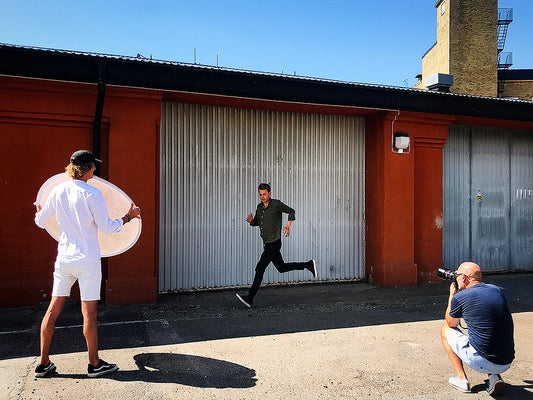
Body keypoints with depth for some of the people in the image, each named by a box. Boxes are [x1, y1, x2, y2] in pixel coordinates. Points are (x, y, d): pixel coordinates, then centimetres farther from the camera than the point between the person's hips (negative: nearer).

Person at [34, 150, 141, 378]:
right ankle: (94, 364, 14)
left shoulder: (57, 191, 3)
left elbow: (41, 222, 13)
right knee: (89, 312, 3)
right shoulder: (92, 194, -13)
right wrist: (128, 217, 2)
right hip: (87, 260, -5)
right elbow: (106, 227, -12)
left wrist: (39, 212, 35)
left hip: (64, 259, 6)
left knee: (53, 309, 13)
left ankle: (43, 363, 23)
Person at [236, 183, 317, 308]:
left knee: (260, 269, -10)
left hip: (274, 243, -8)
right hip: (267, 244, 8)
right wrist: (251, 221, -2)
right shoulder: (260, 207, 10)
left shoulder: (276, 204, -11)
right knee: (281, 267, 16)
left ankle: (250, 298, -5)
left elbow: (291, 211, 0)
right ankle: (308, 265, 29)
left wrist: (288, 225, -11)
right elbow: (256, 222, 20)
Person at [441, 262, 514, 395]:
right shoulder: (496, 290, 7)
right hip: (507, 363, 6)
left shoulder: (459, 297, -10)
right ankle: (494, 377, 13)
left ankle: (462, 379, 13)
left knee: (445, 330, 17)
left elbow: (451, 324, 12)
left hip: (482, 363, -6)